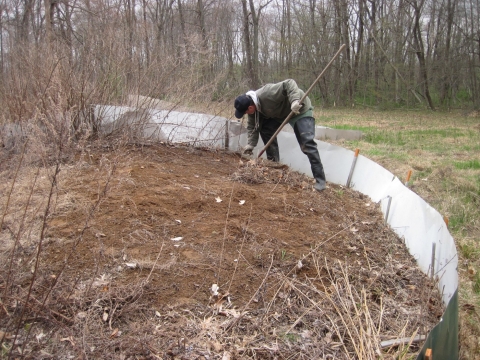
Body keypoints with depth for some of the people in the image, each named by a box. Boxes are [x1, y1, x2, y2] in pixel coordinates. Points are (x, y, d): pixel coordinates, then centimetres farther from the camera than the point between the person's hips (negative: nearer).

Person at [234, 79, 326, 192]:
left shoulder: (267, 94, -35)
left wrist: (295, 100, -48)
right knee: (266, 129, -3)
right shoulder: (251, 104, -8)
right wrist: (250, 144, -10)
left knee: (307, 144, -18)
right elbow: (252, 125, -2)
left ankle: (320, 180, -17)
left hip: (300, 109, -8)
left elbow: (289, 83, -35)